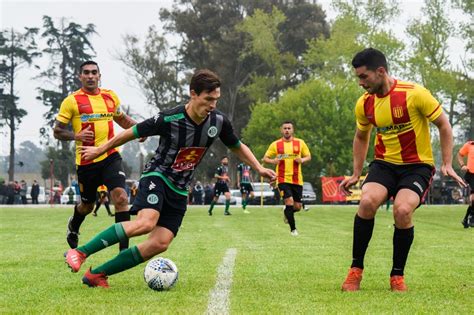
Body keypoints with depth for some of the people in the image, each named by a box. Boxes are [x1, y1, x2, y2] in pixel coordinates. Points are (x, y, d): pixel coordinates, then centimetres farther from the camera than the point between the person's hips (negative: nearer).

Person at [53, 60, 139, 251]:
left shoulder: (110, 96, 8)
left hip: (110, 157, 2)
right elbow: (57, 131, -1)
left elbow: (122, 119, 25)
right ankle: (73, 226, 52)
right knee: (87, 205, 14)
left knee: (120, 197, -19)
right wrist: (76, 136, -20)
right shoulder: (72, 101, -4)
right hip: (86, 161, -2)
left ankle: (124, 248, -16)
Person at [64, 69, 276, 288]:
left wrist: (259, 168, 4)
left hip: (179, 190, 6)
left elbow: (237, 147, 15)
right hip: (157, 177, -6)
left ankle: (97, 274, -3)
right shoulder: (169, 119, -20)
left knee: (160, 243, -10)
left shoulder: (218, 121, -5)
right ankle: (80, 253, -24)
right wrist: (99, 151, 2)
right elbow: (131, 133, -7)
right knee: (146, 222, -33)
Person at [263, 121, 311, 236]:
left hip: (297, 180, 2)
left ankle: (286, 213, 41)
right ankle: (293, 229, -1)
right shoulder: (276, 144, 1)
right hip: (283, 179, -2)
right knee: (289, 202, -17)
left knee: (297, 207, 5)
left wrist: (302, 160, -12)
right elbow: (265, 158, 5)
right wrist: (273, 161, -17)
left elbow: (308, 156, 10)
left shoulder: (300, 143, 4)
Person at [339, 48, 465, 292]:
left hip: (417, 165, -3)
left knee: (402, 210, -28)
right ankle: (356, 269, -11)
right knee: (367, 201, -26)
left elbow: (443, 125, -6)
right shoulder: (364, 104, -1)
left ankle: (397, 275, -6)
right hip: (384, 164, 4)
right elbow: (361, 137, 19)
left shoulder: (414, 94, -17)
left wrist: (447, 164, -11)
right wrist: (356, 174, 14)